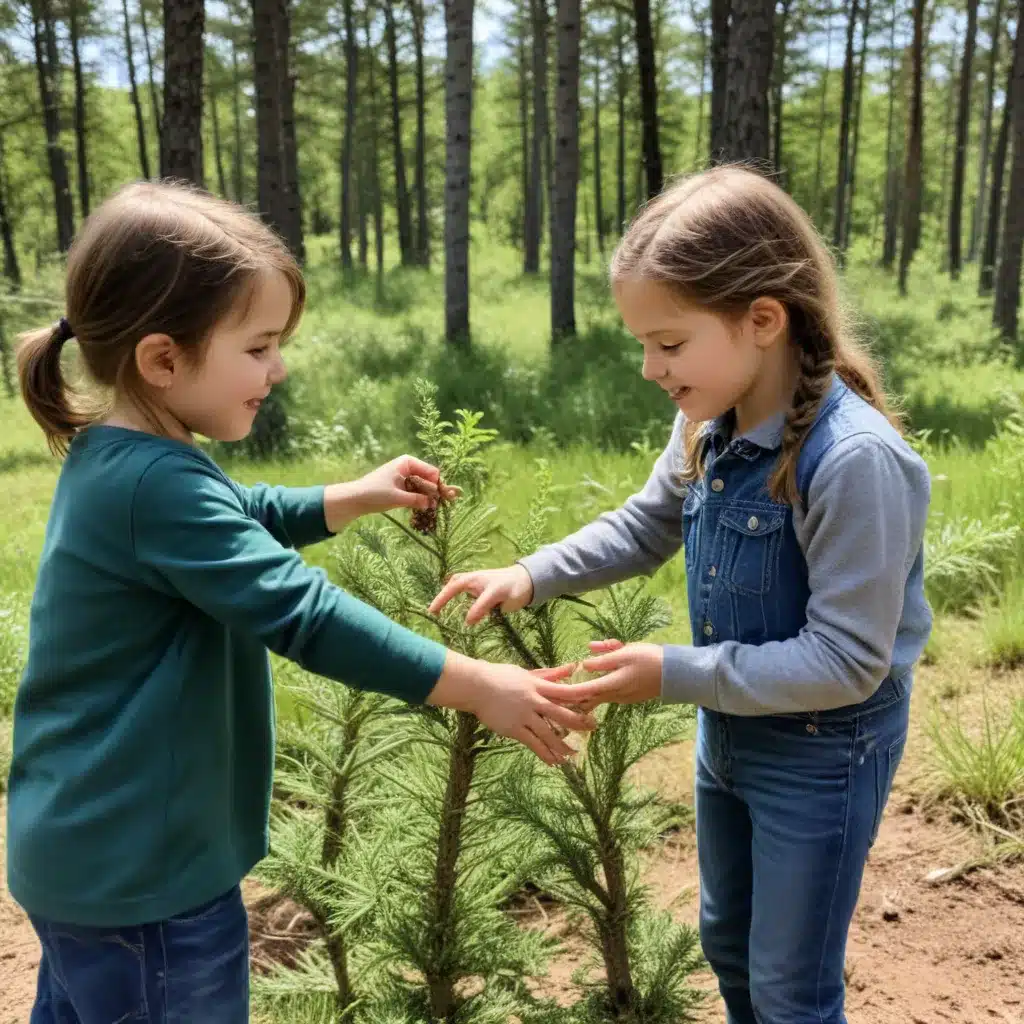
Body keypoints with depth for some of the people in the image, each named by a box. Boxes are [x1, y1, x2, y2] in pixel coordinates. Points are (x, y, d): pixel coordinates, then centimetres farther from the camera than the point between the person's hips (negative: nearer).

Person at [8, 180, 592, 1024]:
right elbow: (305, 615, -30)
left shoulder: (111, 459, 5)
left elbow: (239, 521, 22)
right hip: (140, 873, -10)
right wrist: (478, 686, -25)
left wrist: (356, 498, 14)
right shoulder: (157, 485, -27)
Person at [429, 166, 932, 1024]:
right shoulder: (710, 426, -9)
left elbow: (847, 660, -28)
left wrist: (674, 674, -27)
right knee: (727, 944, 27)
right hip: (729, 730, 7)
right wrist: (531, 577, -6)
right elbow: (646, 527, 8)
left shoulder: (857, 461, -32)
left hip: (823, 753, -7)